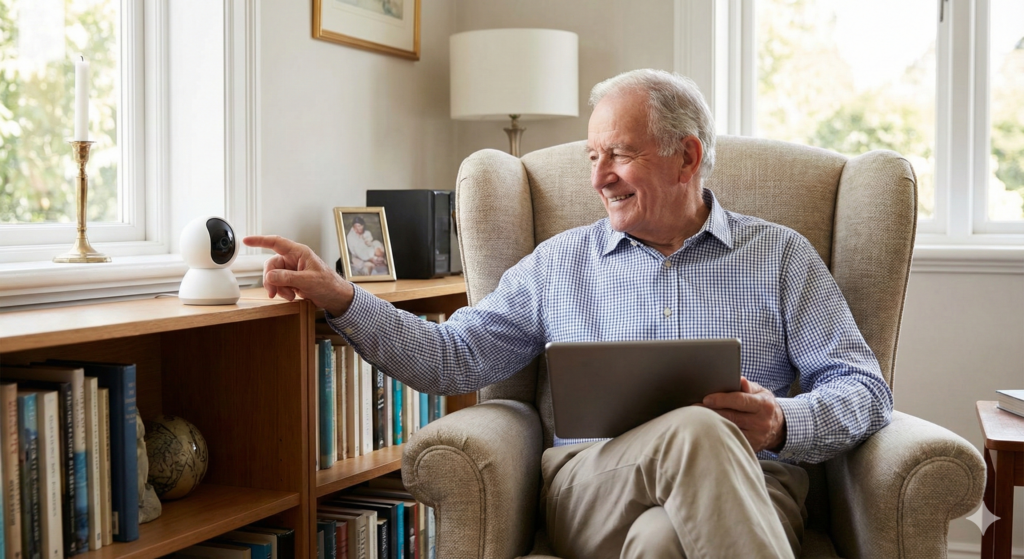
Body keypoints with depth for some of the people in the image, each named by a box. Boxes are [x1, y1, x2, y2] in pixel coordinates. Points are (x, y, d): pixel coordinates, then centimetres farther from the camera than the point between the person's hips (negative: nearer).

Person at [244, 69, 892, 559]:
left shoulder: (782, 256, 14)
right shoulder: (559, 262, 19)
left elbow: (863, 389, 8)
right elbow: (451, 357, 16)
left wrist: (782, 423, -13)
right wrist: (340, 298, 4)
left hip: (751, 490, 0)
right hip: (590, 487, 1)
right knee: (696, 429, -35)